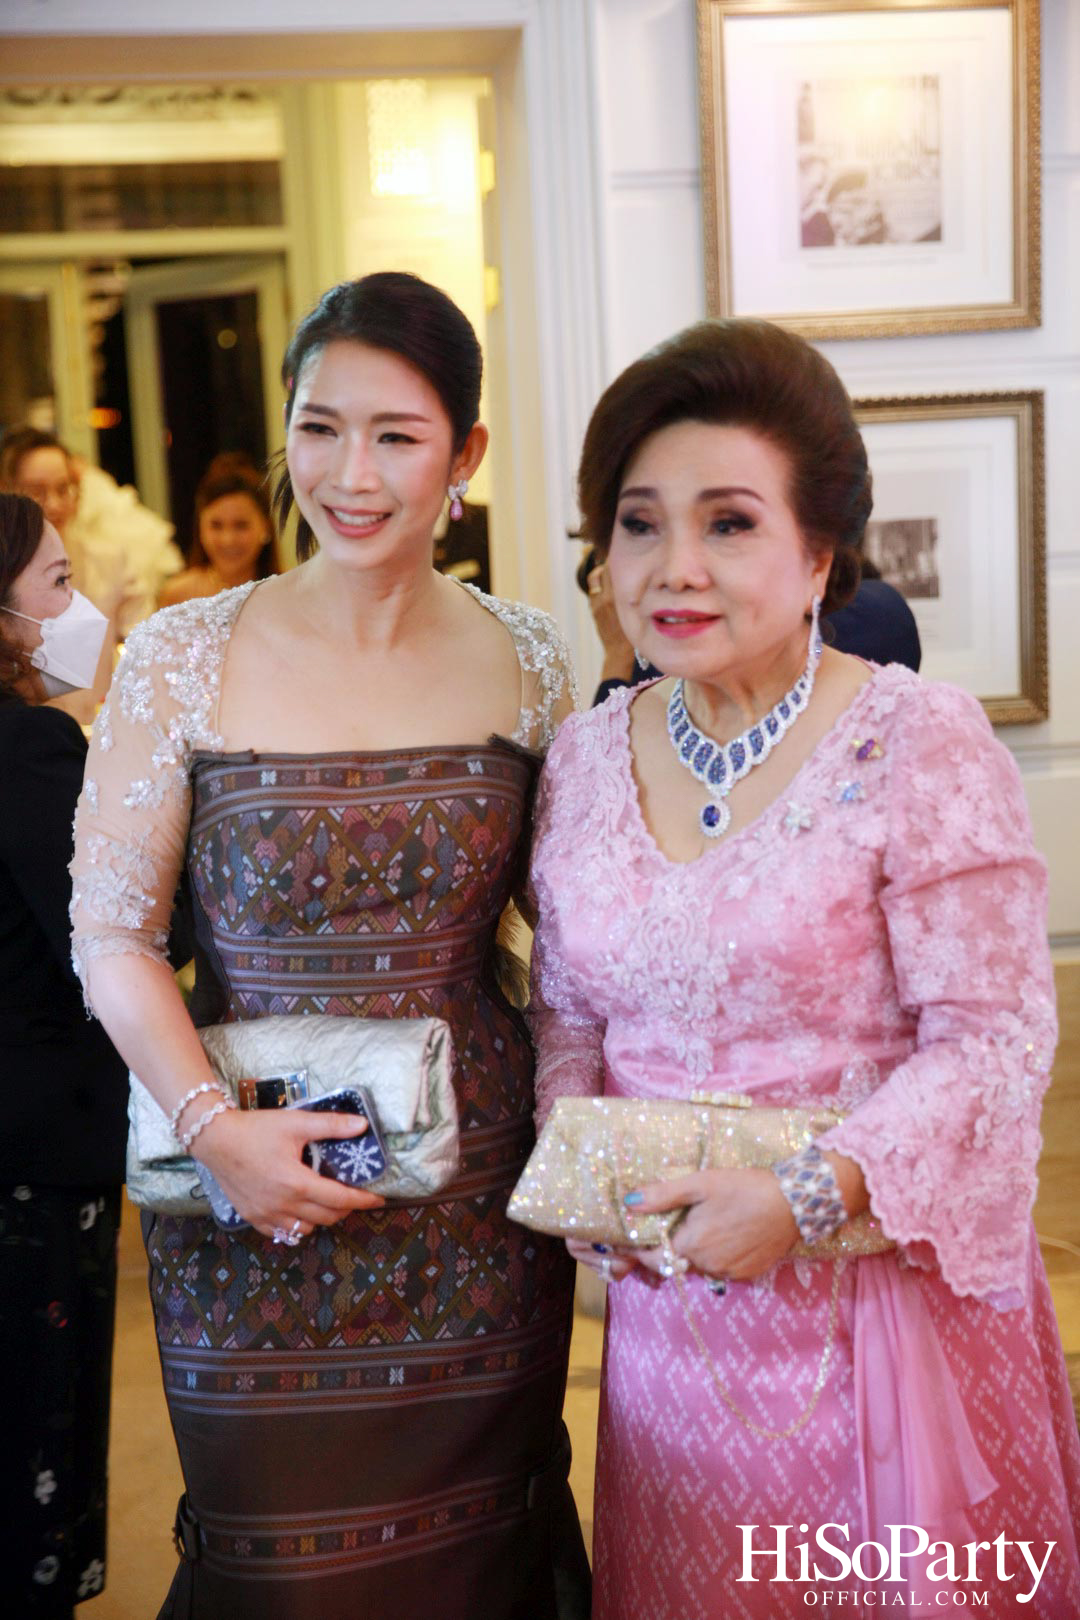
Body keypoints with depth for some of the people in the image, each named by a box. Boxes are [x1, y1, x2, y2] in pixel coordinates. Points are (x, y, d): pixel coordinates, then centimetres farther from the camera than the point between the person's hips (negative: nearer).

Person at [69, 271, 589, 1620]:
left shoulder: (526, 661, -1)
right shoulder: (184, 659, -7)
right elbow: (110, 935, -5)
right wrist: (211, 1126, -17)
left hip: (478, 1209, 2)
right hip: (255, 1202, -1)